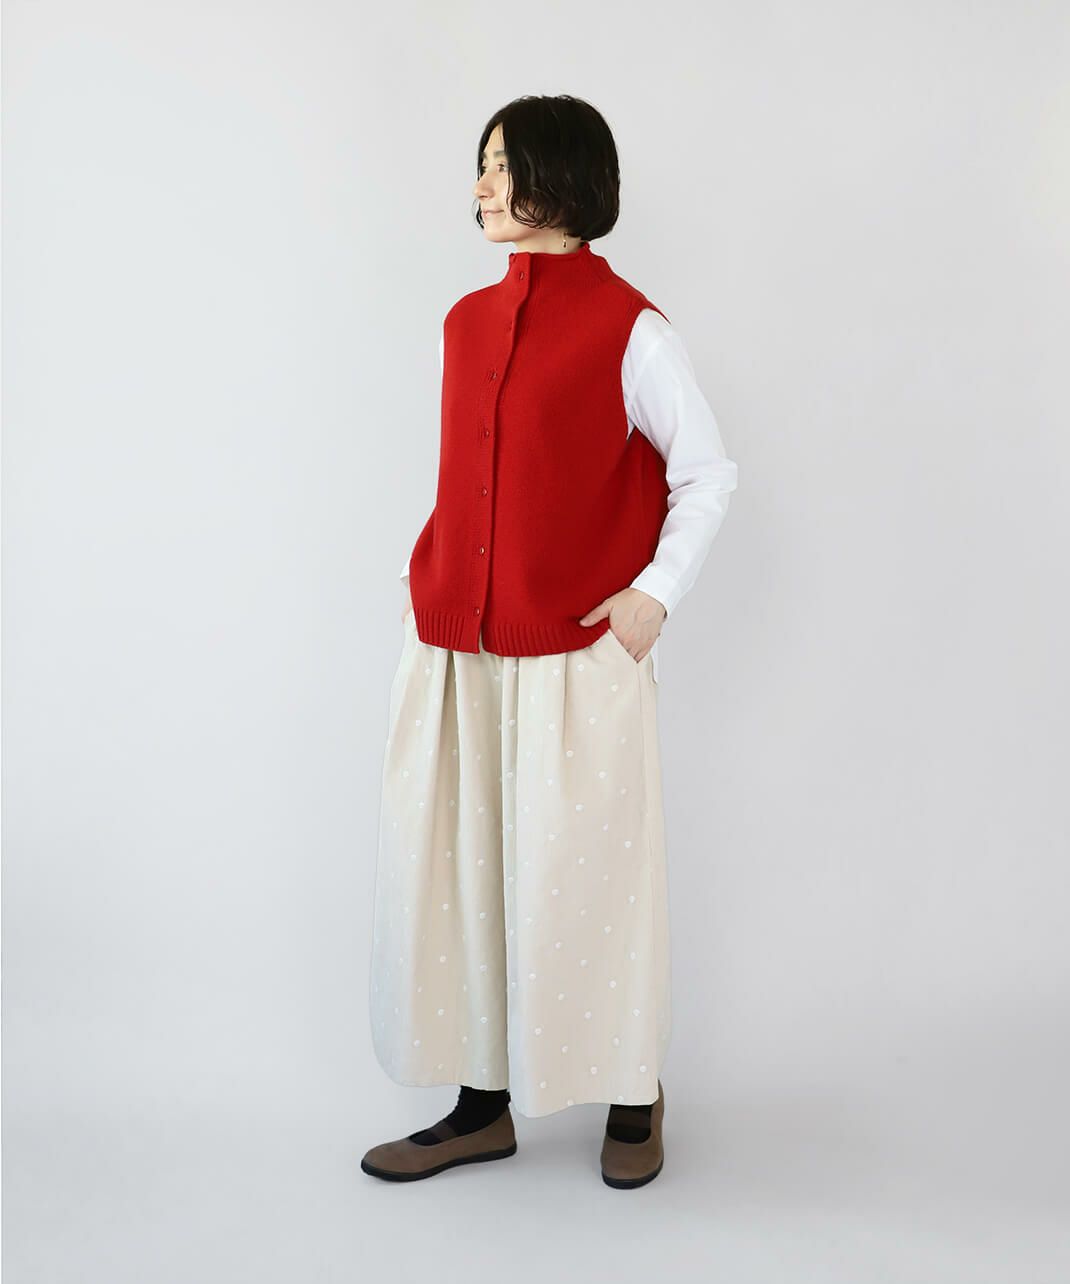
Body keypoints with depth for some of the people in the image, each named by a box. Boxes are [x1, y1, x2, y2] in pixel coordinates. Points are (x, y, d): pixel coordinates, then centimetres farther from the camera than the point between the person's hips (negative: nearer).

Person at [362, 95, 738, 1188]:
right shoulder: (466, 322, 12)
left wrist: (654, 594, -11)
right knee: (453, 867, 9)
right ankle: (482, 1105, 24)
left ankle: (633, 1099, 24)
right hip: (455, 655, 6)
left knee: (585, 871, 3)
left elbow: (708, 475, -3)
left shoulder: (628, 330, -6)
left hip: (578, 657, -6)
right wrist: (436, 596, 12)